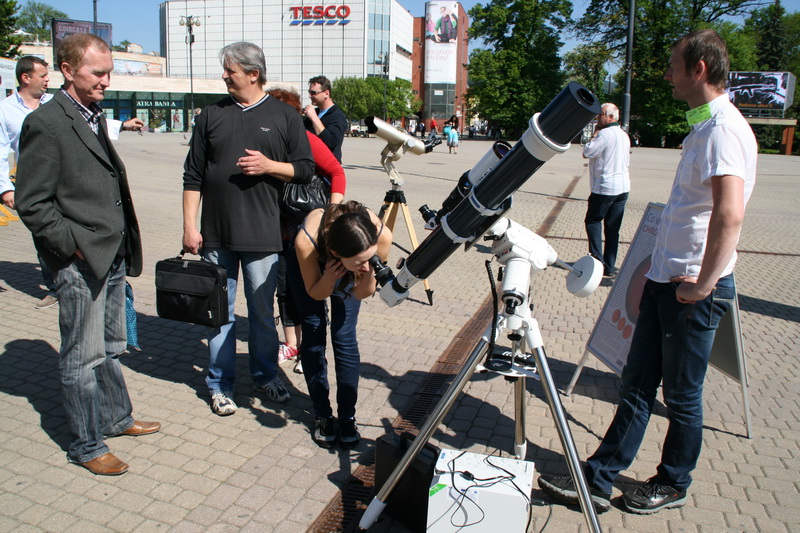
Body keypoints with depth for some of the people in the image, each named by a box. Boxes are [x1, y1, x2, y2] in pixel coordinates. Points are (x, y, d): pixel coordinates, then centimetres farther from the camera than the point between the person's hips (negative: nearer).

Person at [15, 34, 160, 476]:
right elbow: (32, 204, -13)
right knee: (83, 357, 4)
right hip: (80, 262, -8)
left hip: (112, 257, 8)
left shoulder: (95, 117, 14)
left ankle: (116, 417, 36)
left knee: (110, 347, 20)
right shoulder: (45, 123, -11)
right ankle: (86, 445, 19)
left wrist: (124, 246, 11)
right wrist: (74, 247, -15)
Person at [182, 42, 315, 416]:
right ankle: (220, 383, 22)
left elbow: (305, 168, 5)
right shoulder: (211, 115, 9)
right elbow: (193, 176, 8)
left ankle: (265, 375, 28)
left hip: (262, 234, -1)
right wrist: (189, 226, 1)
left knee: (262, 310, 9)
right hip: (215, 234, 2)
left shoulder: (284, 117, 5)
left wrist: (269, 165, -13)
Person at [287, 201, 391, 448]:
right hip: (311, 261, -1)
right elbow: (315, 293, -23)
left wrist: (368, 274, -44)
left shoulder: (382, 235, -40)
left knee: (345, 337, -5)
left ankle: (347, 416, 9)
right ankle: (322, 416, 12)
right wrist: (330, 277, -43)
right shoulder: (306, 242, -44)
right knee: (313, 336, -3)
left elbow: (362, 293, -23)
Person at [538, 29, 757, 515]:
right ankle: (598, 480, 21)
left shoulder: (724, 129, -17)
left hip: (693, 291, -9)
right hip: (666, 279, 9)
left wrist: (703, 284, -23)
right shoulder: (704, 126, 15)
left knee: (681, 396, 8)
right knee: (637, 385, 11)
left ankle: (673, 485, 29)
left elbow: (730, 215, -30)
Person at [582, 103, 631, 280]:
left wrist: (595, 134, -3)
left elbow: (586, 152, -13)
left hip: (605, 187, -8)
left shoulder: (605, 134, -15)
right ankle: (609, 268, 11)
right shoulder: (624, 135, 14)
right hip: (623, 187, 8)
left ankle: (597, 258, -2)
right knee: (613, 228, 8)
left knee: (593, 221, 5)